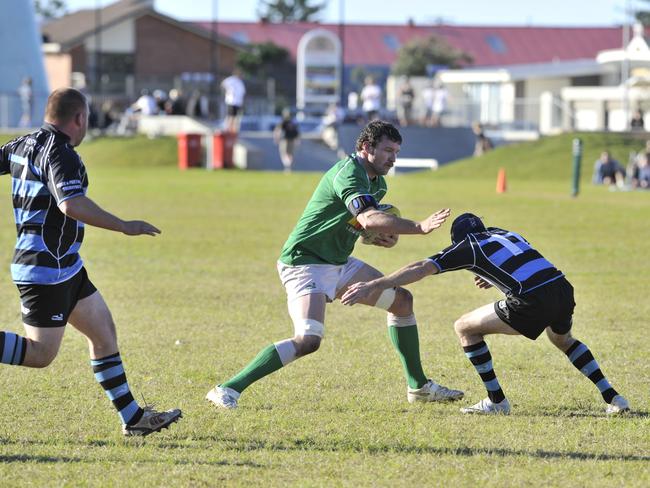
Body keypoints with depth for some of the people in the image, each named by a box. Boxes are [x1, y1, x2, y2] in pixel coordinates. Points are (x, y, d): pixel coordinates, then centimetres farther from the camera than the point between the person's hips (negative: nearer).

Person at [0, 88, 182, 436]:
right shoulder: (60, 154, -18)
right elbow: (71, 203, -32)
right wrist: (124, 227, -27)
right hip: (47, 267, -10)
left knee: (103, 331, 13)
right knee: (40, 353, -8)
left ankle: (132, 417, 16)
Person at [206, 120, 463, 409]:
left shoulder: (377, 183, 11)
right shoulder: (348, 174, -21)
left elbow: (364, 225, 22)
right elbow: (369, 219, -36)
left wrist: (387, 237, -1)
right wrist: (419, 227, -38)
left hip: (339, 263, 10)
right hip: (305, 263, -10)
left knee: (402, 300, 13)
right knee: (308, 340, -27)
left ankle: (418, 386, 24)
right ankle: (227, 390, -23)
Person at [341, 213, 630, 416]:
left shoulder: (468, 247, 10)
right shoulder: (503, 234, 28)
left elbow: (420, 269, 3)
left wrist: (373, 286, 2)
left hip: (532, 304, -7)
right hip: (563, 289, 7)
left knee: (465, 327, 11)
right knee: (563, 339, 38)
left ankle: (497, 401, 11)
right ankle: (613, 398, 28)